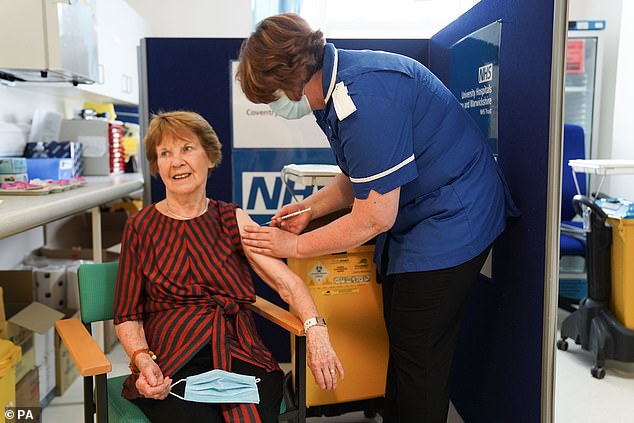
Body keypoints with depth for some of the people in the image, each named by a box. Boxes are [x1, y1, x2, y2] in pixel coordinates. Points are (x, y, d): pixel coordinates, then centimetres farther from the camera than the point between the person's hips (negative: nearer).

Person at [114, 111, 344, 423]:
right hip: (171, 364, -1)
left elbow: (286, 281, -1)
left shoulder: (232, 219, 10)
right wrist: (143, 360, -12)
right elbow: (127, 316, 7)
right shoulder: (140, 227, 7)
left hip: (238, 354, 1)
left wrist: (315, 330, -18)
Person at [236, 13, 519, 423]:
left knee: (418, 355, 1)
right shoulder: (335, 83, 3)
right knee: (401, 342, 17)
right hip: (415, 216, 10)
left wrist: (294, 245, -12)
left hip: (452, 218, -10)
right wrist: (310, 207, 1)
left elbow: (374, 218, -24)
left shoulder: (365, 97, -28)